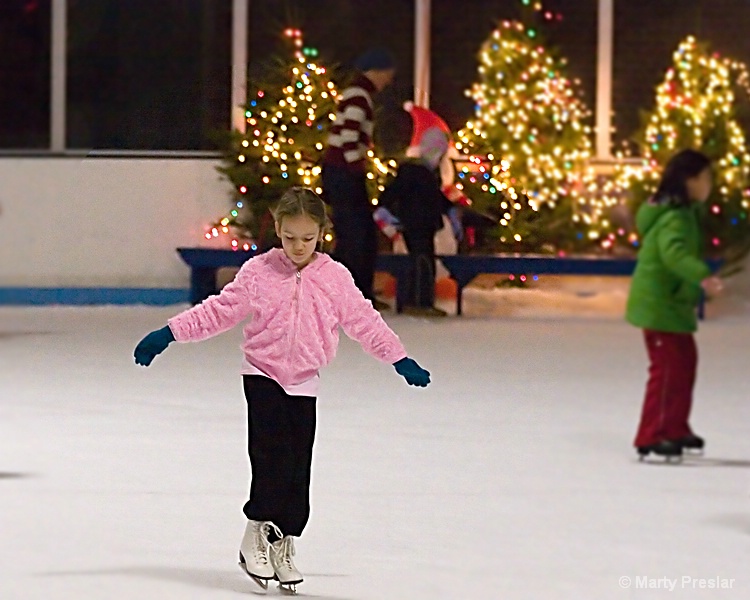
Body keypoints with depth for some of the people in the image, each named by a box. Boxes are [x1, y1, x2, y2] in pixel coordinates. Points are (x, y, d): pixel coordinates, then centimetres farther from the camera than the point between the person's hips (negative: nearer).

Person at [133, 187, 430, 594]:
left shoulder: (335, 278, -2)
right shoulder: (259, 272, -5)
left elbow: (363, 321, 4)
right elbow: (219, 311, -2)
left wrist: (400, 360, 4)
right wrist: (169, 334, -6)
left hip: (304, 384, 2)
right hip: (263, 376, -2)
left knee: (298, 467, 2)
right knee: (272, 457, -15)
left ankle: (283, 545, 13)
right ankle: (256, 535, -4)